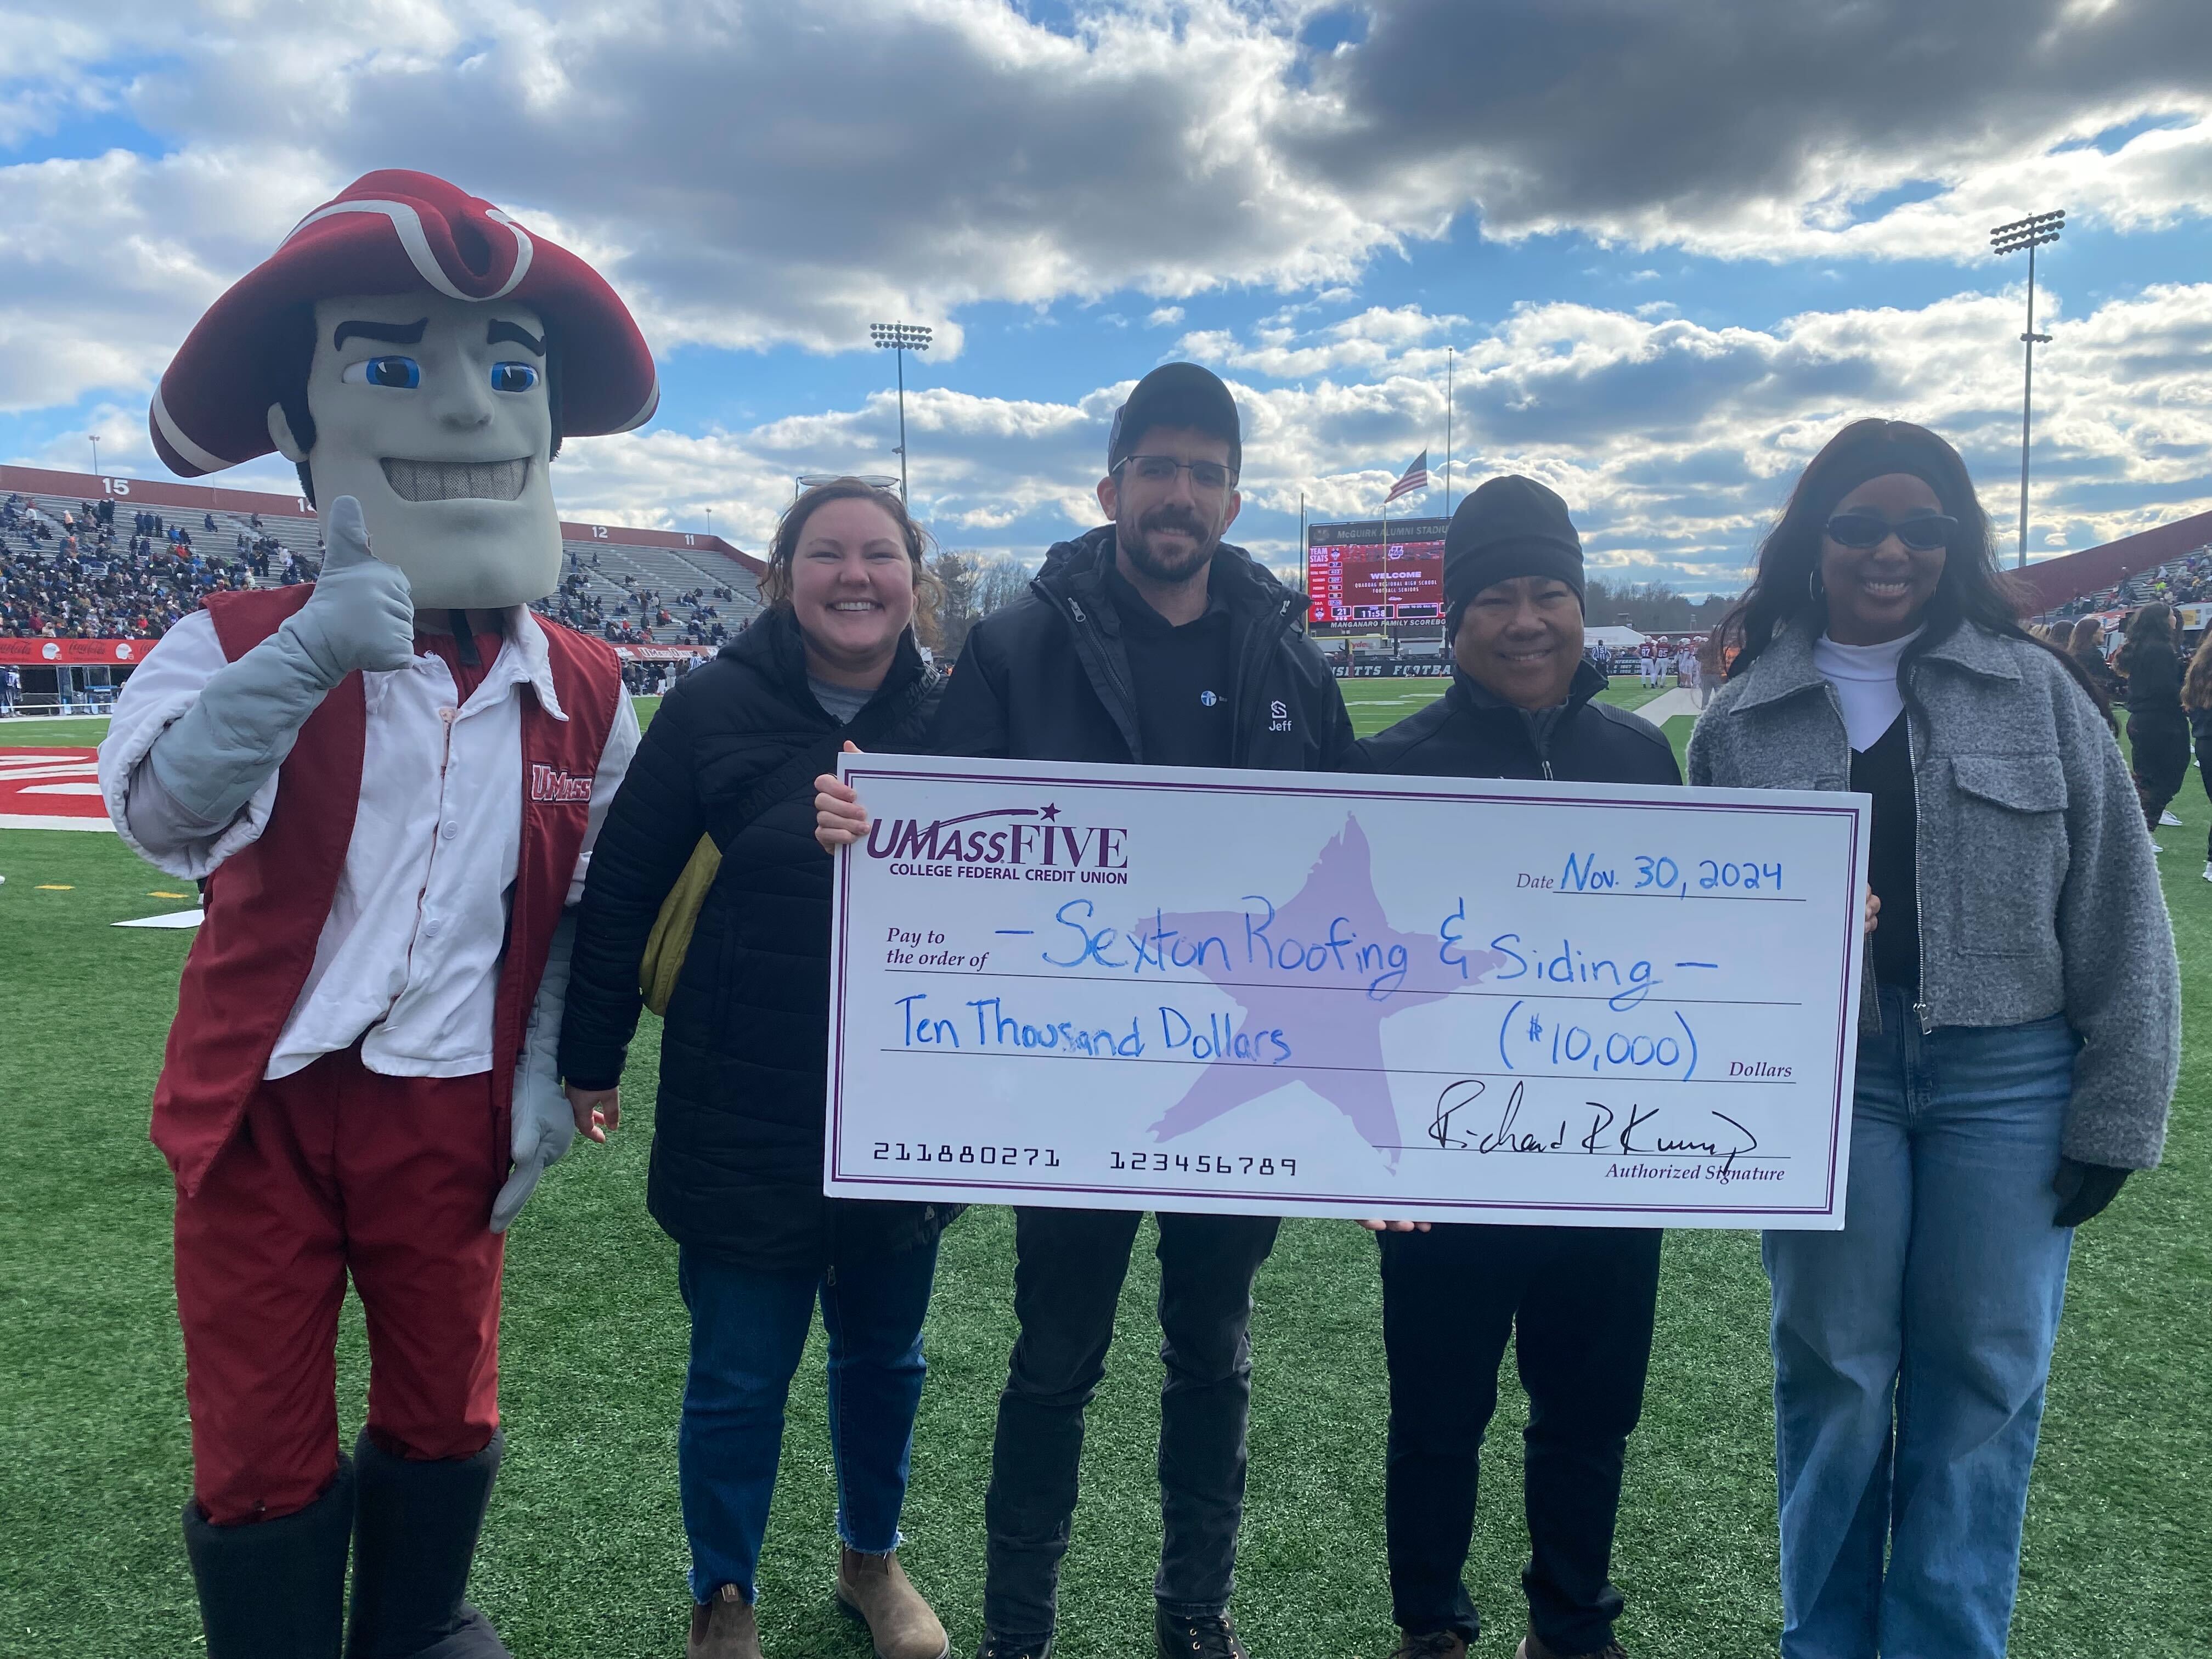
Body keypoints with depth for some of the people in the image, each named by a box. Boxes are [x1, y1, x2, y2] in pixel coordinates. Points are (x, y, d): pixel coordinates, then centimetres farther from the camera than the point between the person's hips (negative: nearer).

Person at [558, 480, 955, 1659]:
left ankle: (873, 1558, 43)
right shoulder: (716, 706, -10)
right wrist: (591, 1055, -1)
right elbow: (622, 885, -5)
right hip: (745, 1117, -3)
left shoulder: (947, 714, -2)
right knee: (739, 1378, 9)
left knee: (884, 1355, 19)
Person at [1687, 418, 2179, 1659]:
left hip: (2007, 1077, 0)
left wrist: (2116, 1111, -1)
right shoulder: (1742, 723, 4)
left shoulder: (2036, 690, 2)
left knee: (1982, 1382, 7)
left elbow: (2116, 921, 2)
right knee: (1833, 1373, 8)